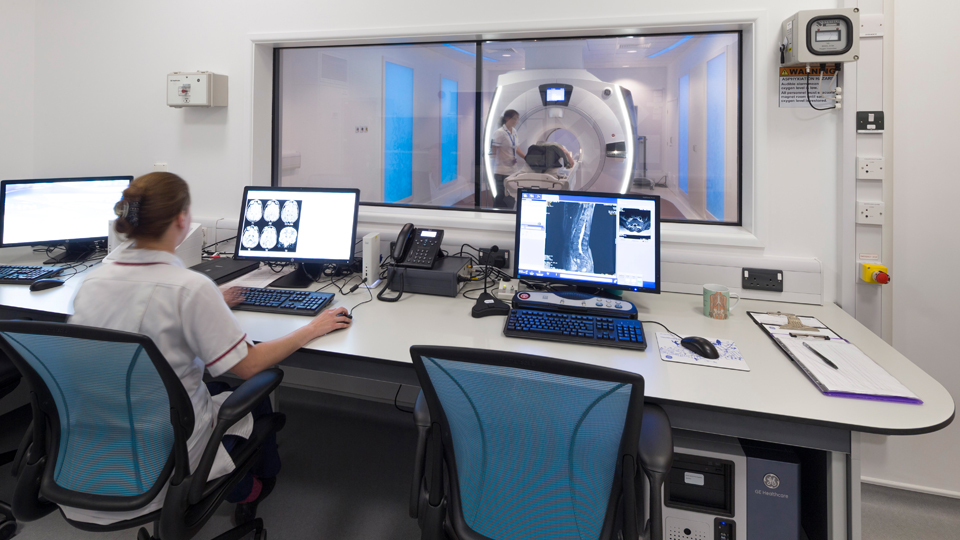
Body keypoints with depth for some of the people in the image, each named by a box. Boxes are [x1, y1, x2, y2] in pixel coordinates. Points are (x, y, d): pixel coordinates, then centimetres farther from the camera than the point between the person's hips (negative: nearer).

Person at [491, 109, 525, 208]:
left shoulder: (514, 131, 12)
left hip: (512, 170, 7)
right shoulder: (500, 133, -10)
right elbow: (495, 152, -10)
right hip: (502, 172, -7)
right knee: (502, 197, -4)